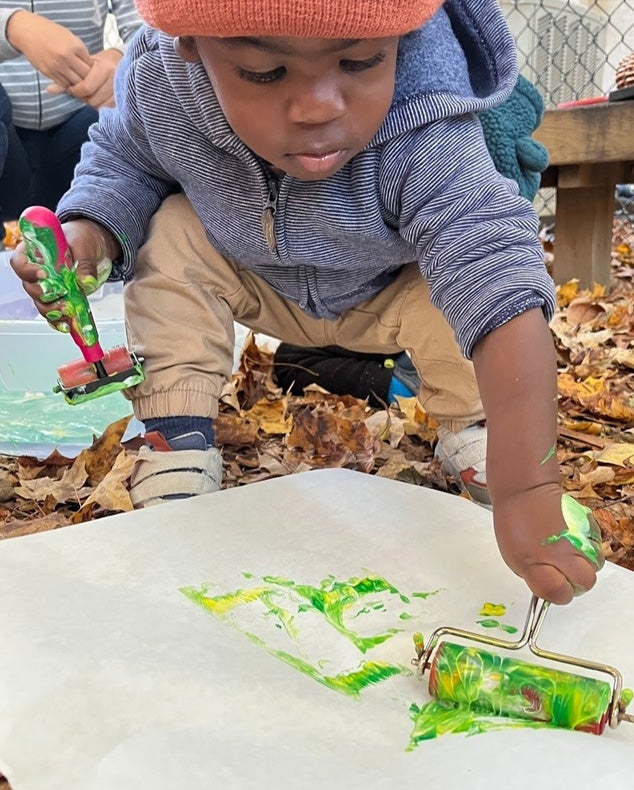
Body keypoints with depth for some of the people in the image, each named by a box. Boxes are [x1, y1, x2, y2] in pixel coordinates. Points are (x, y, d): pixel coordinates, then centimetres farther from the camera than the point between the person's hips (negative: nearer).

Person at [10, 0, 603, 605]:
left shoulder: (428, 139, -42)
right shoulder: (158, 81, -30)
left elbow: (499, 291, -51)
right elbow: (123, 162, -8)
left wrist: (526, 492, -60)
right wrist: (85, 232, -32)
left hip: (389, 296, -2)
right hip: (262, 289, 3)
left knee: (457, 284, -29)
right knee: (171, 235, -20)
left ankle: (468, 432, -1)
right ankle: (177, 440, -9)